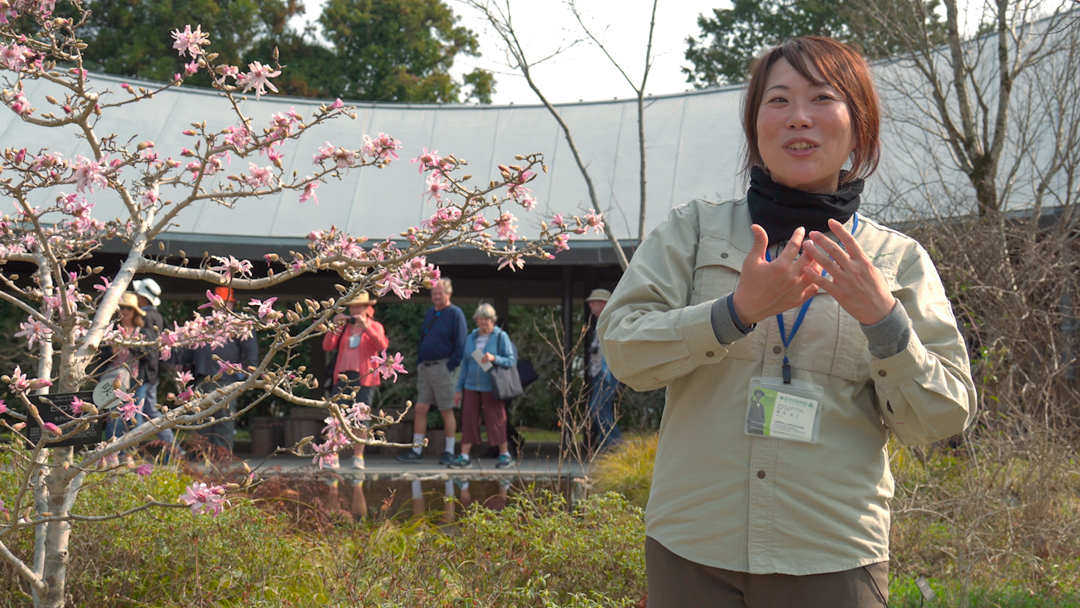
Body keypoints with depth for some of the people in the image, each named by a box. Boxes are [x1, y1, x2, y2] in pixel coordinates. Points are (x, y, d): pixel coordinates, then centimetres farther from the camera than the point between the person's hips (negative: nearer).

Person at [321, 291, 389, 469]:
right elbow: (327, 346, 5)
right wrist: (334, 326, -7)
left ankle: (358, 456, 1)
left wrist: (365, 327, -16)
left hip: (364, 377, -2)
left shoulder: (374, 327, 10)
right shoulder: (344, 327, 17)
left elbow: (382, 346, -10)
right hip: (342, 376, 2)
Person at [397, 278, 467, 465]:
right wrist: (419, 363, 12)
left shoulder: (455, 314, -5)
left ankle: (449, 452, 6)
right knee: (420, 408, 3)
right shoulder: (429, 313, 16)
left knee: (446, 410, -1)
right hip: (425, 368, 7)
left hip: (442, 367, -7)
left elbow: (461, 343, -9)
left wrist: (451, 365, -15)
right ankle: (416, 450, 7)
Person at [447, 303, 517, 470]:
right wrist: (459, 389, 14)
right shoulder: (470, 338, 14)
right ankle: (464, 457, 2)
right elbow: (465, 365, 17)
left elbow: (511, 361, -4)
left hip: (491, 387, -4)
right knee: (468, 418, -2)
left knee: (496, 419, -2)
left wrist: (494, 358, -21)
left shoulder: (501, 337, 0)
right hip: (471, 387, 4)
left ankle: (505, 455, 11)